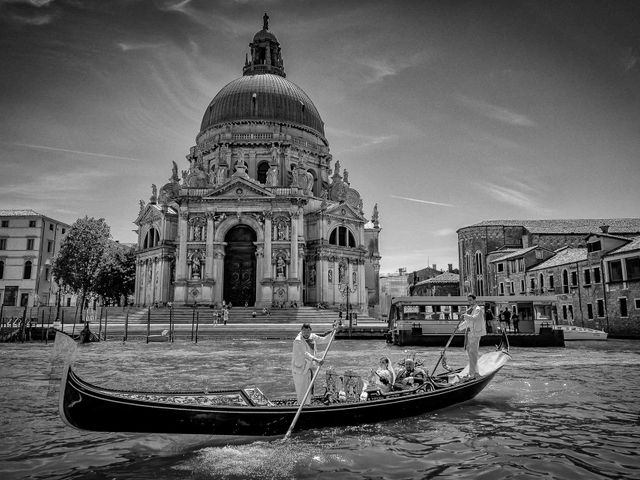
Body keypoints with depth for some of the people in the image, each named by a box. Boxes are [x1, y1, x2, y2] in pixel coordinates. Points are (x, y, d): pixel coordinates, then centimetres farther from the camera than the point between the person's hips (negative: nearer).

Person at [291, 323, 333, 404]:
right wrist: (316, 360, -49)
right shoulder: (298, 341, -23)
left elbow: (324, 340, 11)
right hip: (300, 369, -8)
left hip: (308, 368, 8)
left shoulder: (312, 337, 1)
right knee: (301, 391, -4)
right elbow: (305, 354, -36)